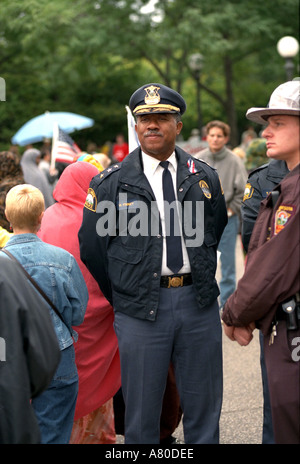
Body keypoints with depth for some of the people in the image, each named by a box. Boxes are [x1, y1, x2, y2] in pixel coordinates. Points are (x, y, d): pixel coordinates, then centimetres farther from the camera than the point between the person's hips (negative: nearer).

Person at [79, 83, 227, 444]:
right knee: (142, 411, 6)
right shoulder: (111, 184, -1)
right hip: (141, 308, -2)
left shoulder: (205, 178, 7)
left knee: (204, 406, 12)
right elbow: (91, 247, 3)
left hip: (199, 303, 2)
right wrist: (122, 298, 7)